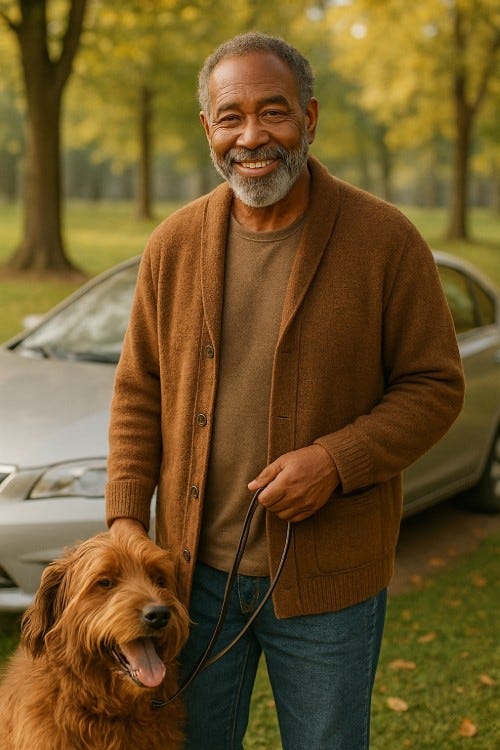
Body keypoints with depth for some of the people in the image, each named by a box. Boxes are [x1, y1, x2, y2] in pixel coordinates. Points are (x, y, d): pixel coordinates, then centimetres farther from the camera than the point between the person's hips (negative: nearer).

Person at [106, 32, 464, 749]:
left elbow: (435, 386, -6)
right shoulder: (175, 244, 1)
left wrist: (337, 460, -20)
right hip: (194, 567, 3)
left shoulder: (385, 240, -10)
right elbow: (140, 390, 7)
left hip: (328, 579, -3)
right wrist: (127, 515, -3)